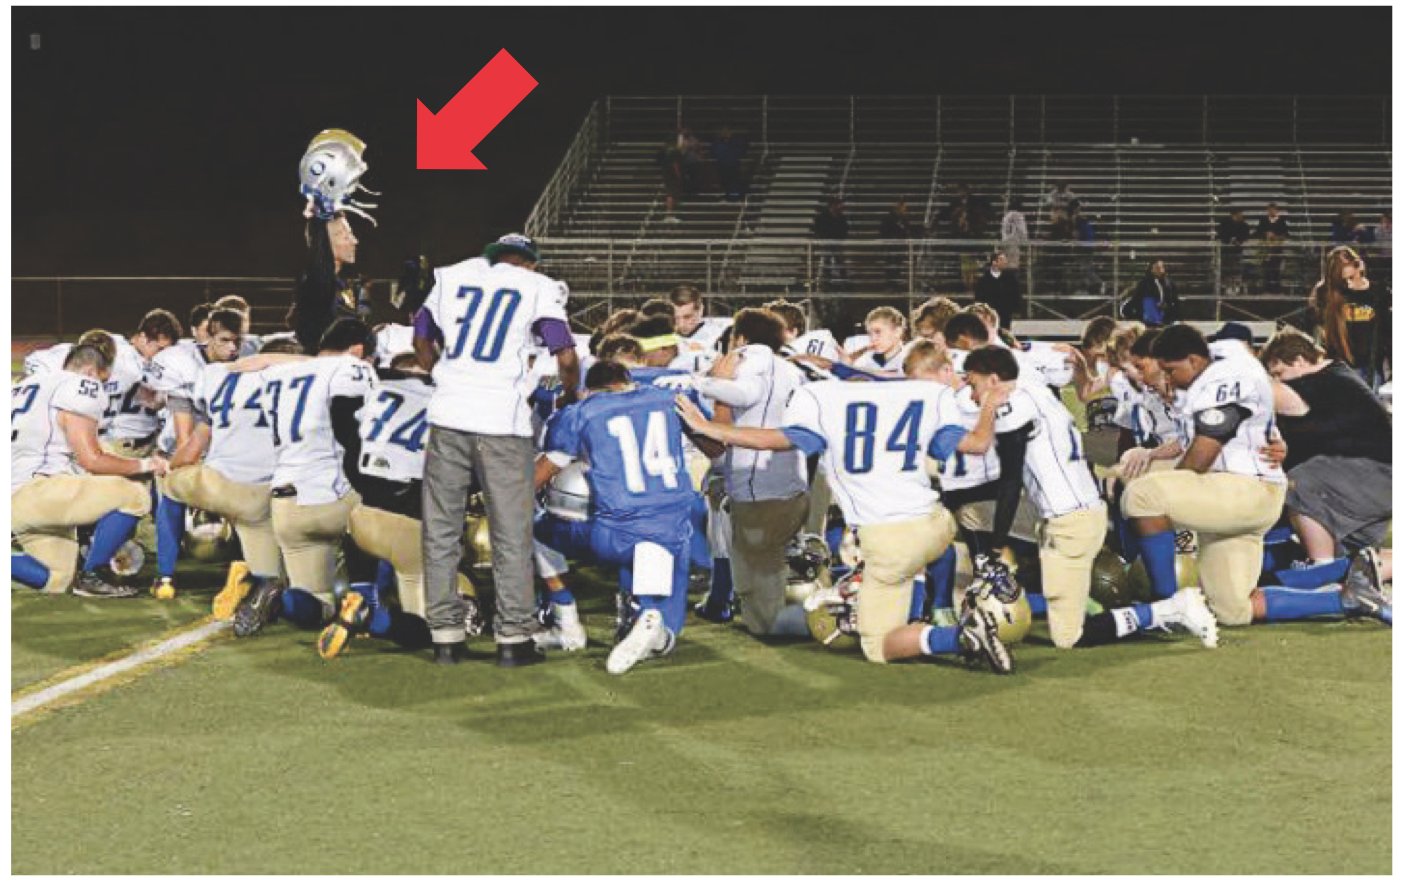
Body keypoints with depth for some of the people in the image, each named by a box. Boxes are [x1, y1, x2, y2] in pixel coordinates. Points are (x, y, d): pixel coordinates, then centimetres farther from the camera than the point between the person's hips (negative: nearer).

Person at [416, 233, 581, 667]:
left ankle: (445, 635, 12)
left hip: (449, 413, 3)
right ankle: (513, 637, 7)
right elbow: (566, 357, -2)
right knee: (511, 534, 5)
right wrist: (569, 397, 18)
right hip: (502, 419, -3)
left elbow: (420, 341, 28)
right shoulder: (539, 289, 6)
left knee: (441, 529, 10)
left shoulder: (452, 276, 16)